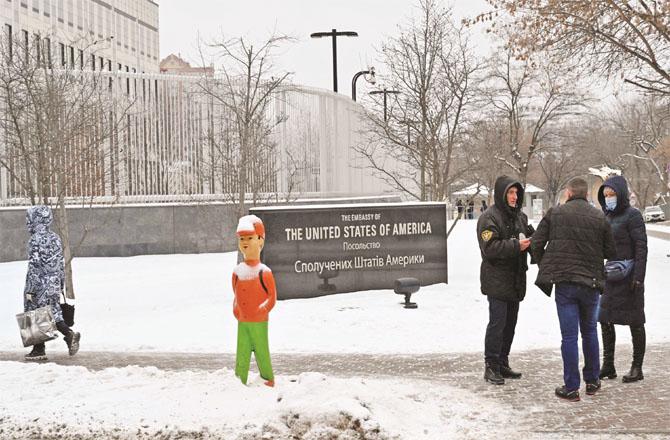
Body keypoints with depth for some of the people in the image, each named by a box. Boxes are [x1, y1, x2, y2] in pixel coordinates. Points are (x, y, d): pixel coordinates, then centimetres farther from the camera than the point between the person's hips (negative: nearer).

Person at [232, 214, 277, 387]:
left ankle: (269, 381, 19)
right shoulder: (237, 271, 3)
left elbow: (272, 297, -7)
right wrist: (236, 311, 4)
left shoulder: (264, 272, -11)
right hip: (242, 323, 4)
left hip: (259, 323, -4)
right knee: (242, 355, 6)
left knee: (262, 353, 5)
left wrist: (261, 311, -15)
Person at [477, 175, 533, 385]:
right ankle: (491, 366, -2)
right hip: (497, 280, -8)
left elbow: (529, 236, 18)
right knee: (497, 322, -9)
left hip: (515, 280, 8)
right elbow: (490, 248, -20)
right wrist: (516, 246, -24)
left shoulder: (519, 216, 14)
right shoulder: (489, 218, -11)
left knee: (510, 323, 12)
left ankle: (502, 364, 22)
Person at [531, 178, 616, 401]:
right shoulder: (600, 217, 1)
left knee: (569, 335, 2)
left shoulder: (554, 213, -2)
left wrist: (545, 266, 14)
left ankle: (571, 387, 4)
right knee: (590, 332, 19)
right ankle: (592, 381, 26)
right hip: (591, 283, 2)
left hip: (564, 283, -2)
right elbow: (610, 251, 5)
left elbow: (536, 244, -2)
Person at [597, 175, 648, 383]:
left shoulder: (632, 216, -10)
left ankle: (637, 368, 7)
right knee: (605, 319, 8)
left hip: (629, 277, -8)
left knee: (634, 322, 0)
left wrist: (638, 277, -20)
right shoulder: (608, 216, 12)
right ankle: (608, 366, 16)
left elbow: (641, 247, -14)